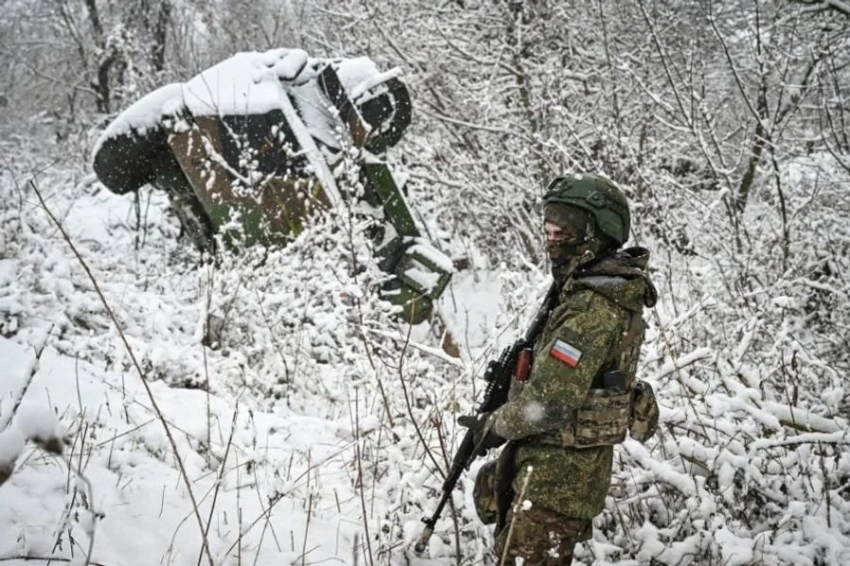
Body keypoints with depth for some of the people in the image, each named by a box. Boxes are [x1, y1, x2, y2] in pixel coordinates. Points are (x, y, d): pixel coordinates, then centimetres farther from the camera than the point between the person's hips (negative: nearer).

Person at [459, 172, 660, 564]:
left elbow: (550, 400, -28)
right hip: (571, 465, 10)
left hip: (557, 474, -10)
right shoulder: (612, 291, 7)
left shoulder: (593, 309, -26)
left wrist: (493, 427, -12)